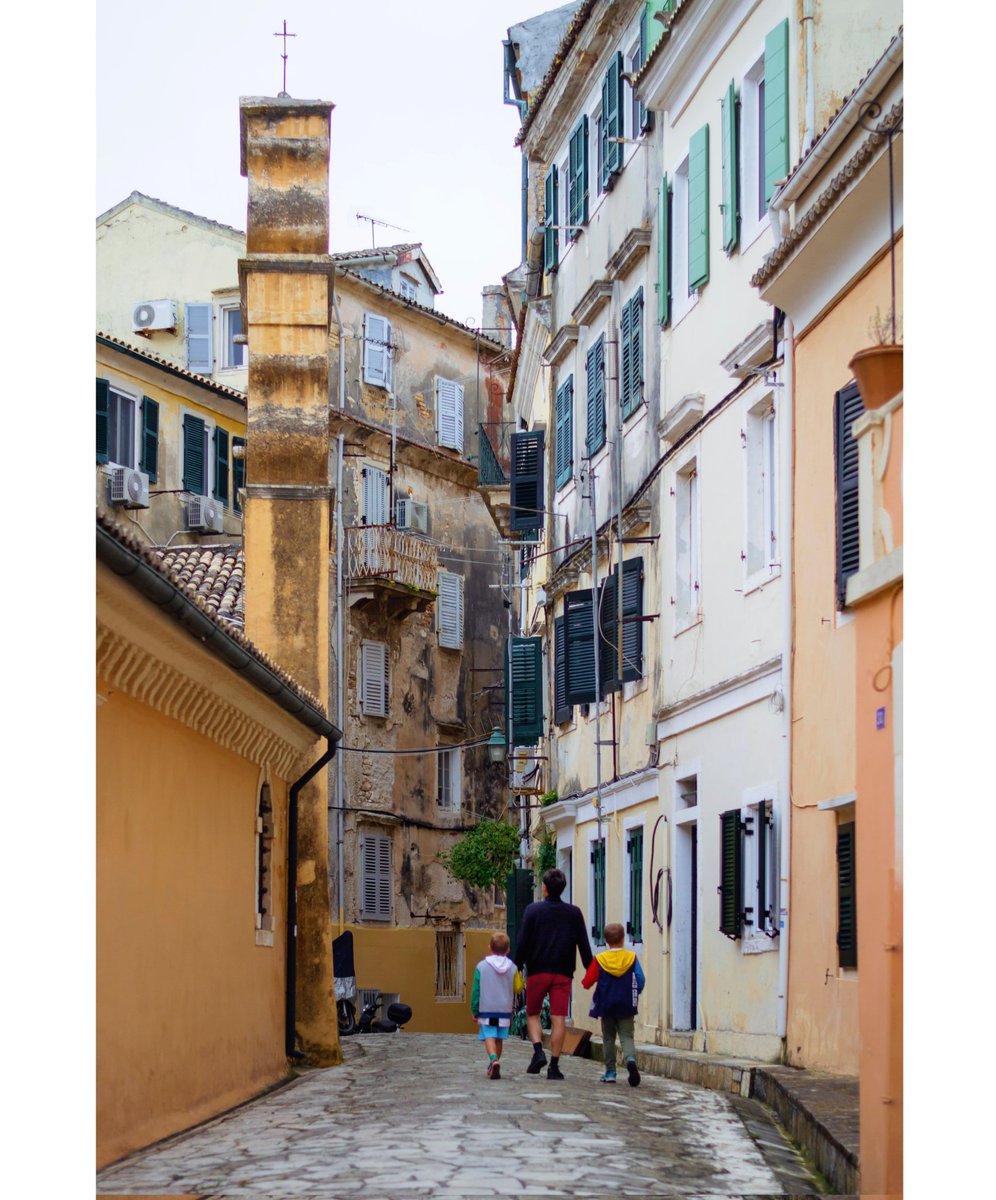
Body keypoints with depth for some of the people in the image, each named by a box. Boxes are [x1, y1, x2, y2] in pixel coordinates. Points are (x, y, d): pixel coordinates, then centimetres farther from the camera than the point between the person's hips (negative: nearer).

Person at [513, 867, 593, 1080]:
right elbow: (584, 945, 6)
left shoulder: (533, 910, -2)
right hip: (563, 974, 1)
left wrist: (516, 969, 3)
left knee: (532, 1015, 13)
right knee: (558, 1019, 0)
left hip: (537, 972, -1)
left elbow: (522, 944, -4)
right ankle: (554, 1066, -3)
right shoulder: (574, 913, 5)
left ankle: (538, 1052, -9)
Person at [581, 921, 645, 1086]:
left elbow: (587, 982, -4)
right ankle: (631, 1059, -29)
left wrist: (584, 982, 20)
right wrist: (634, 994, 15)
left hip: (606, 1006, 0)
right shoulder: (632, 958, -3)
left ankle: (610, 1072, 10)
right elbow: (641, 980, -3)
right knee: (626, 1036, 2)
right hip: (626, 1007, 0)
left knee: (609, 1038, 12)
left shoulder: (599, 960, -5)